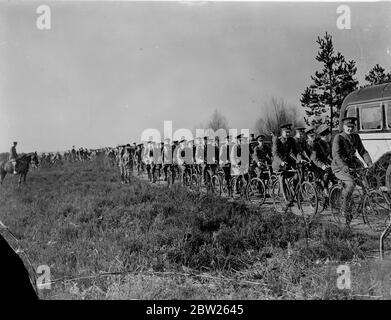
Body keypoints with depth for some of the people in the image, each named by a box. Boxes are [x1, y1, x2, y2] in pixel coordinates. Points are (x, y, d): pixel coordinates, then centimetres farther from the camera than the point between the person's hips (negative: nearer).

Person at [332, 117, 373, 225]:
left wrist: (369, 162, -12)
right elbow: (335, 154, -23)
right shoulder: (338, 138, -11)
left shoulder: (356, 137, 7)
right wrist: (344, 166, -38)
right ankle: (344, 208, -15)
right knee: (351, 183, -29)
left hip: (352, 163, 7)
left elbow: (362, 151, 5)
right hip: (339, 166, -6)